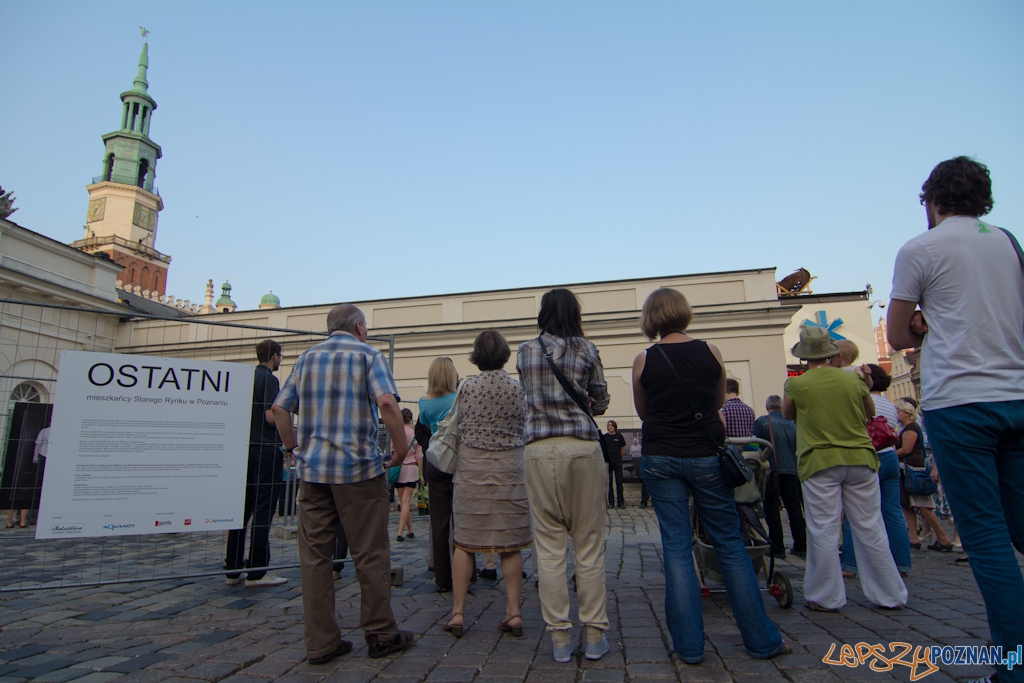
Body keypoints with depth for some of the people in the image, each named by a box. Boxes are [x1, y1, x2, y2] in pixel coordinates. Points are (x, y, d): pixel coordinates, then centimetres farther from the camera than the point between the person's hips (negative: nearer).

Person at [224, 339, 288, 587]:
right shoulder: (269, 380, -11)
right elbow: (271, 416, -19)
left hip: (244, 448, 8)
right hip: (266, 449, -8)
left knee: (243, 507, 11)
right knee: (263, 510, -3)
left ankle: (233, 569, 16)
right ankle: (256, 572, 0)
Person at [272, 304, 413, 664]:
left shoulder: (307, 357, 13)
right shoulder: (368, 354, -2)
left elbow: (280, 408, 10)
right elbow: (387, 402, -17)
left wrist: (292, 447, 19)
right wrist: (402, 447, -7)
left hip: (312, 468, 5)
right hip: (359, 466, -4)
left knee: (314, 556, 9)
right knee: (370, 555, 6)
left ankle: (320, 642, 16)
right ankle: (381, 635, 16)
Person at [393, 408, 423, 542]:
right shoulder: (415, 433, -1)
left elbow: (390, 452, -2)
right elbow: (419, 455, 0)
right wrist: (421, 474, 6)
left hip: (398, 469, 1)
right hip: (411, 468, 0)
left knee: (403, 501, 11)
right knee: (406, 501, -2)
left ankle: (410, 530, 16)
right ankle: (400, 532, -11)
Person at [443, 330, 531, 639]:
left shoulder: (466, 388, -3)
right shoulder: (517, 389, -3)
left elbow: (459, 428, 5)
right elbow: (523, 430, 6)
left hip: (471, 468, 0)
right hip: (510, 470, 0)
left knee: (464, 543, 8)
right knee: (510, 545, 7)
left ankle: (458, 612, 13)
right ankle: (513, 612, 11)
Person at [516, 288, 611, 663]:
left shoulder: (525, 352, 8)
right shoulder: (587, 349, 2)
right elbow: (600, 402, 11)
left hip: (540, 450, 1)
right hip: (583, 447, -1)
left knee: (549, 547, 8)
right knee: (589, 545, 8)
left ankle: (560, 638, 15)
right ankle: (594, 636, 17)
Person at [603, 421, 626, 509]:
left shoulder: (619, 436, 2)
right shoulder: (604, 437, 1)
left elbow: (623, 449, 11)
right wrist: (606, 458, 6)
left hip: (617, 462, 0)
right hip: (608, 462, 0)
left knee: (619, 482, 1)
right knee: (609, 482, 3)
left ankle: (621, 502, 6)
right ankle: (611, 502, 10)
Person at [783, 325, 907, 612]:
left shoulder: (796, 384, -7)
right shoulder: (854, 379, 0)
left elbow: (787, 415, 12)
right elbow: (870, 412, 17)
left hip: (819, 462, -3)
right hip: (860, 458, 3)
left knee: (824, 531, 3)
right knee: (870, 528, 12)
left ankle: (826, 598, 11)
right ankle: (889, 595, 22)